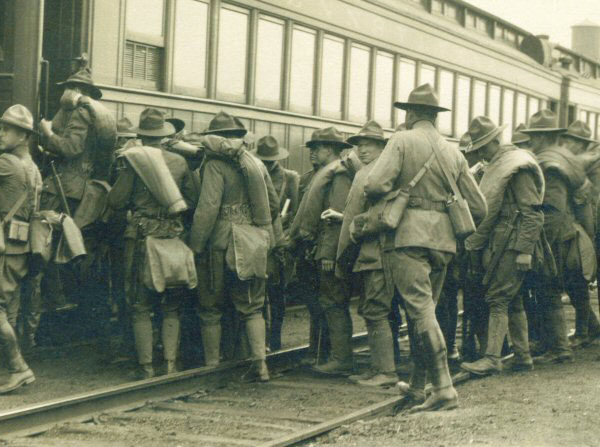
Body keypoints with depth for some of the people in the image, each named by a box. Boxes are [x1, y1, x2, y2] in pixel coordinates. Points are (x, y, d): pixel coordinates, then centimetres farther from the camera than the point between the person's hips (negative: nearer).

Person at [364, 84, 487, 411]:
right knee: (424, 311, 15)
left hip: (408, 238, -6)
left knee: (421, 311, -9)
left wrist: (386, 203, 7)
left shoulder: (402, 141, -2)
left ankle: (443, 388, -17)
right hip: (443, 241, 6)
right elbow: (478, 208, 12)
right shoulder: (454, 153, 13)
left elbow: (375, 185, -15)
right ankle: (416, 387, 23)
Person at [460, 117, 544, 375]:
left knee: (498, 298, -12)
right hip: (500, 244, 9)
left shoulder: (519, 167, -11)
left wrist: (525, 250, -21)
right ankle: (523, 357, 17)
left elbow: (532, 213, -15)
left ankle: (492, 358, -13)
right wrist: (477, 246, 15)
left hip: (513, 243, -9)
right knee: (513, 301, 11)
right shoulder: (497, 168, 17)